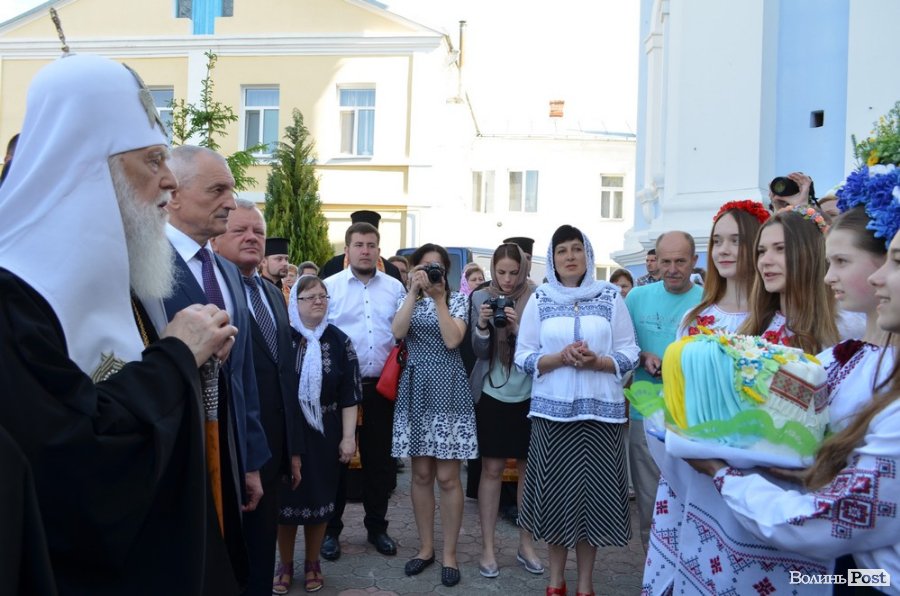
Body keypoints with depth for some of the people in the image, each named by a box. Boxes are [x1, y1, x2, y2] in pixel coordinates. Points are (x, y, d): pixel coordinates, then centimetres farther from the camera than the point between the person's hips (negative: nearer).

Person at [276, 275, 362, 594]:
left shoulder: (339, 340, -1)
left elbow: (349, 393, -1)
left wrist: (348, 436, -6)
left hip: (325, 433, 1)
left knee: (319, 496, 10)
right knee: (286, 498, 8)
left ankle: (312, 564, 28)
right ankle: (285, 565, 27)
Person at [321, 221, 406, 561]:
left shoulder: (395, 288, 7)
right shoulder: (329, 287, -1)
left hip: (382, 387, 2)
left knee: (380, 460, 11)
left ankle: (377, 526, 28)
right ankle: (331, 529, 23)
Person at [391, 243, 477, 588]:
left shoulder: (457, 300, 4)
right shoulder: (408, 299, 11)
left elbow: (452, 340, -13)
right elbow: (397, 333, -10)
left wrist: (438, 298, -13)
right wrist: (414, 292, -13)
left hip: (447, 390, -2)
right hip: (415, 390, 3)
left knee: (447, 477, -1)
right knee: (421, 474, 8)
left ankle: (449, 554, 11)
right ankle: (426, 547, 22)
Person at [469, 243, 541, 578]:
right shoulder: (481, 298, 0)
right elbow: (479, 352, -1)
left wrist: (518, 327, -22)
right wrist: (483, 326, -20)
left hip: (528, 396, 0)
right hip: (492, 394, 0)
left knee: (528, 468, 9)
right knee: (491, 469, 4)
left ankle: (526, 544, 23)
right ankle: (487, 547, 14)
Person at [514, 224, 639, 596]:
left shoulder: (610, 297, 4)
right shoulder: (539, 299, 5)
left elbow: (630, 355, 2)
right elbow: (523, 357, 2)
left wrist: (597, 361, -16)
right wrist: (560, 358, -14)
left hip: (601, 410, 0)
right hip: (552, 409, 0)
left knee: (593, 490, 4)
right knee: (556, 489, 5)